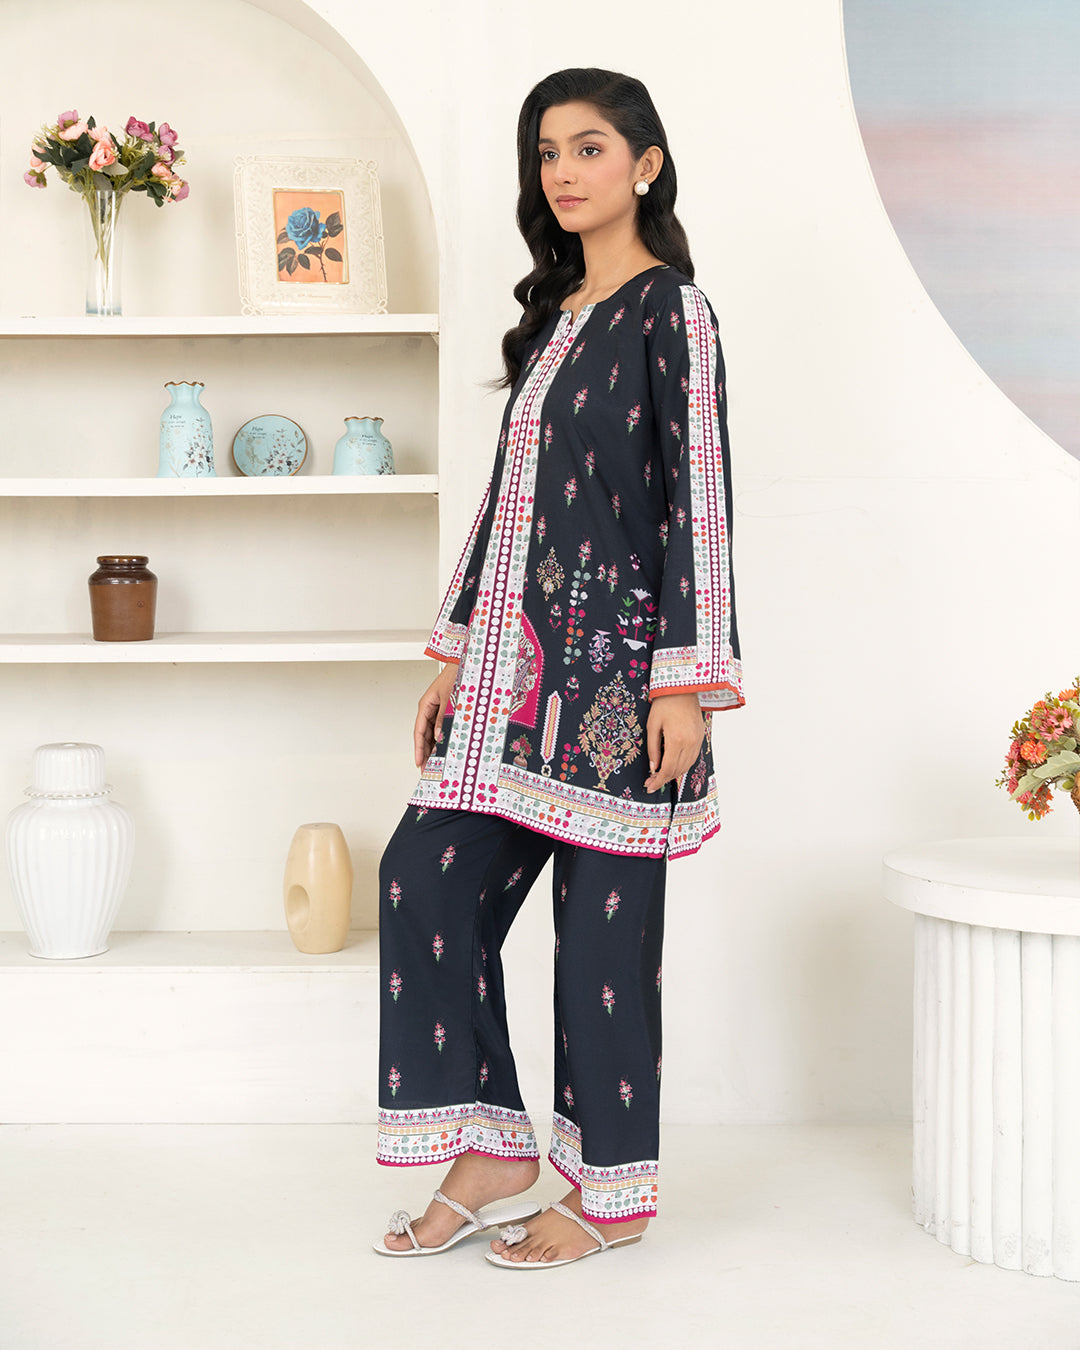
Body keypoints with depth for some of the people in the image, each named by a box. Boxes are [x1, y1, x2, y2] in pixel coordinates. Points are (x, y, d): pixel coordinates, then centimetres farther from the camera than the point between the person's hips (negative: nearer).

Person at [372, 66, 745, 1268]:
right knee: (427, 877, 4)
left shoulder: (669, 311, -6)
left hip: (613, 659, -8)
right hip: (521, 659, 8)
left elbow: (698, 499, -11)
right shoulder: (552, 315, 17)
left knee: (603, 913, -1)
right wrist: (454, 654, 16)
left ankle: (613, 1188, 13)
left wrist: (689, 679, -17)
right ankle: (493, 1152, 14)